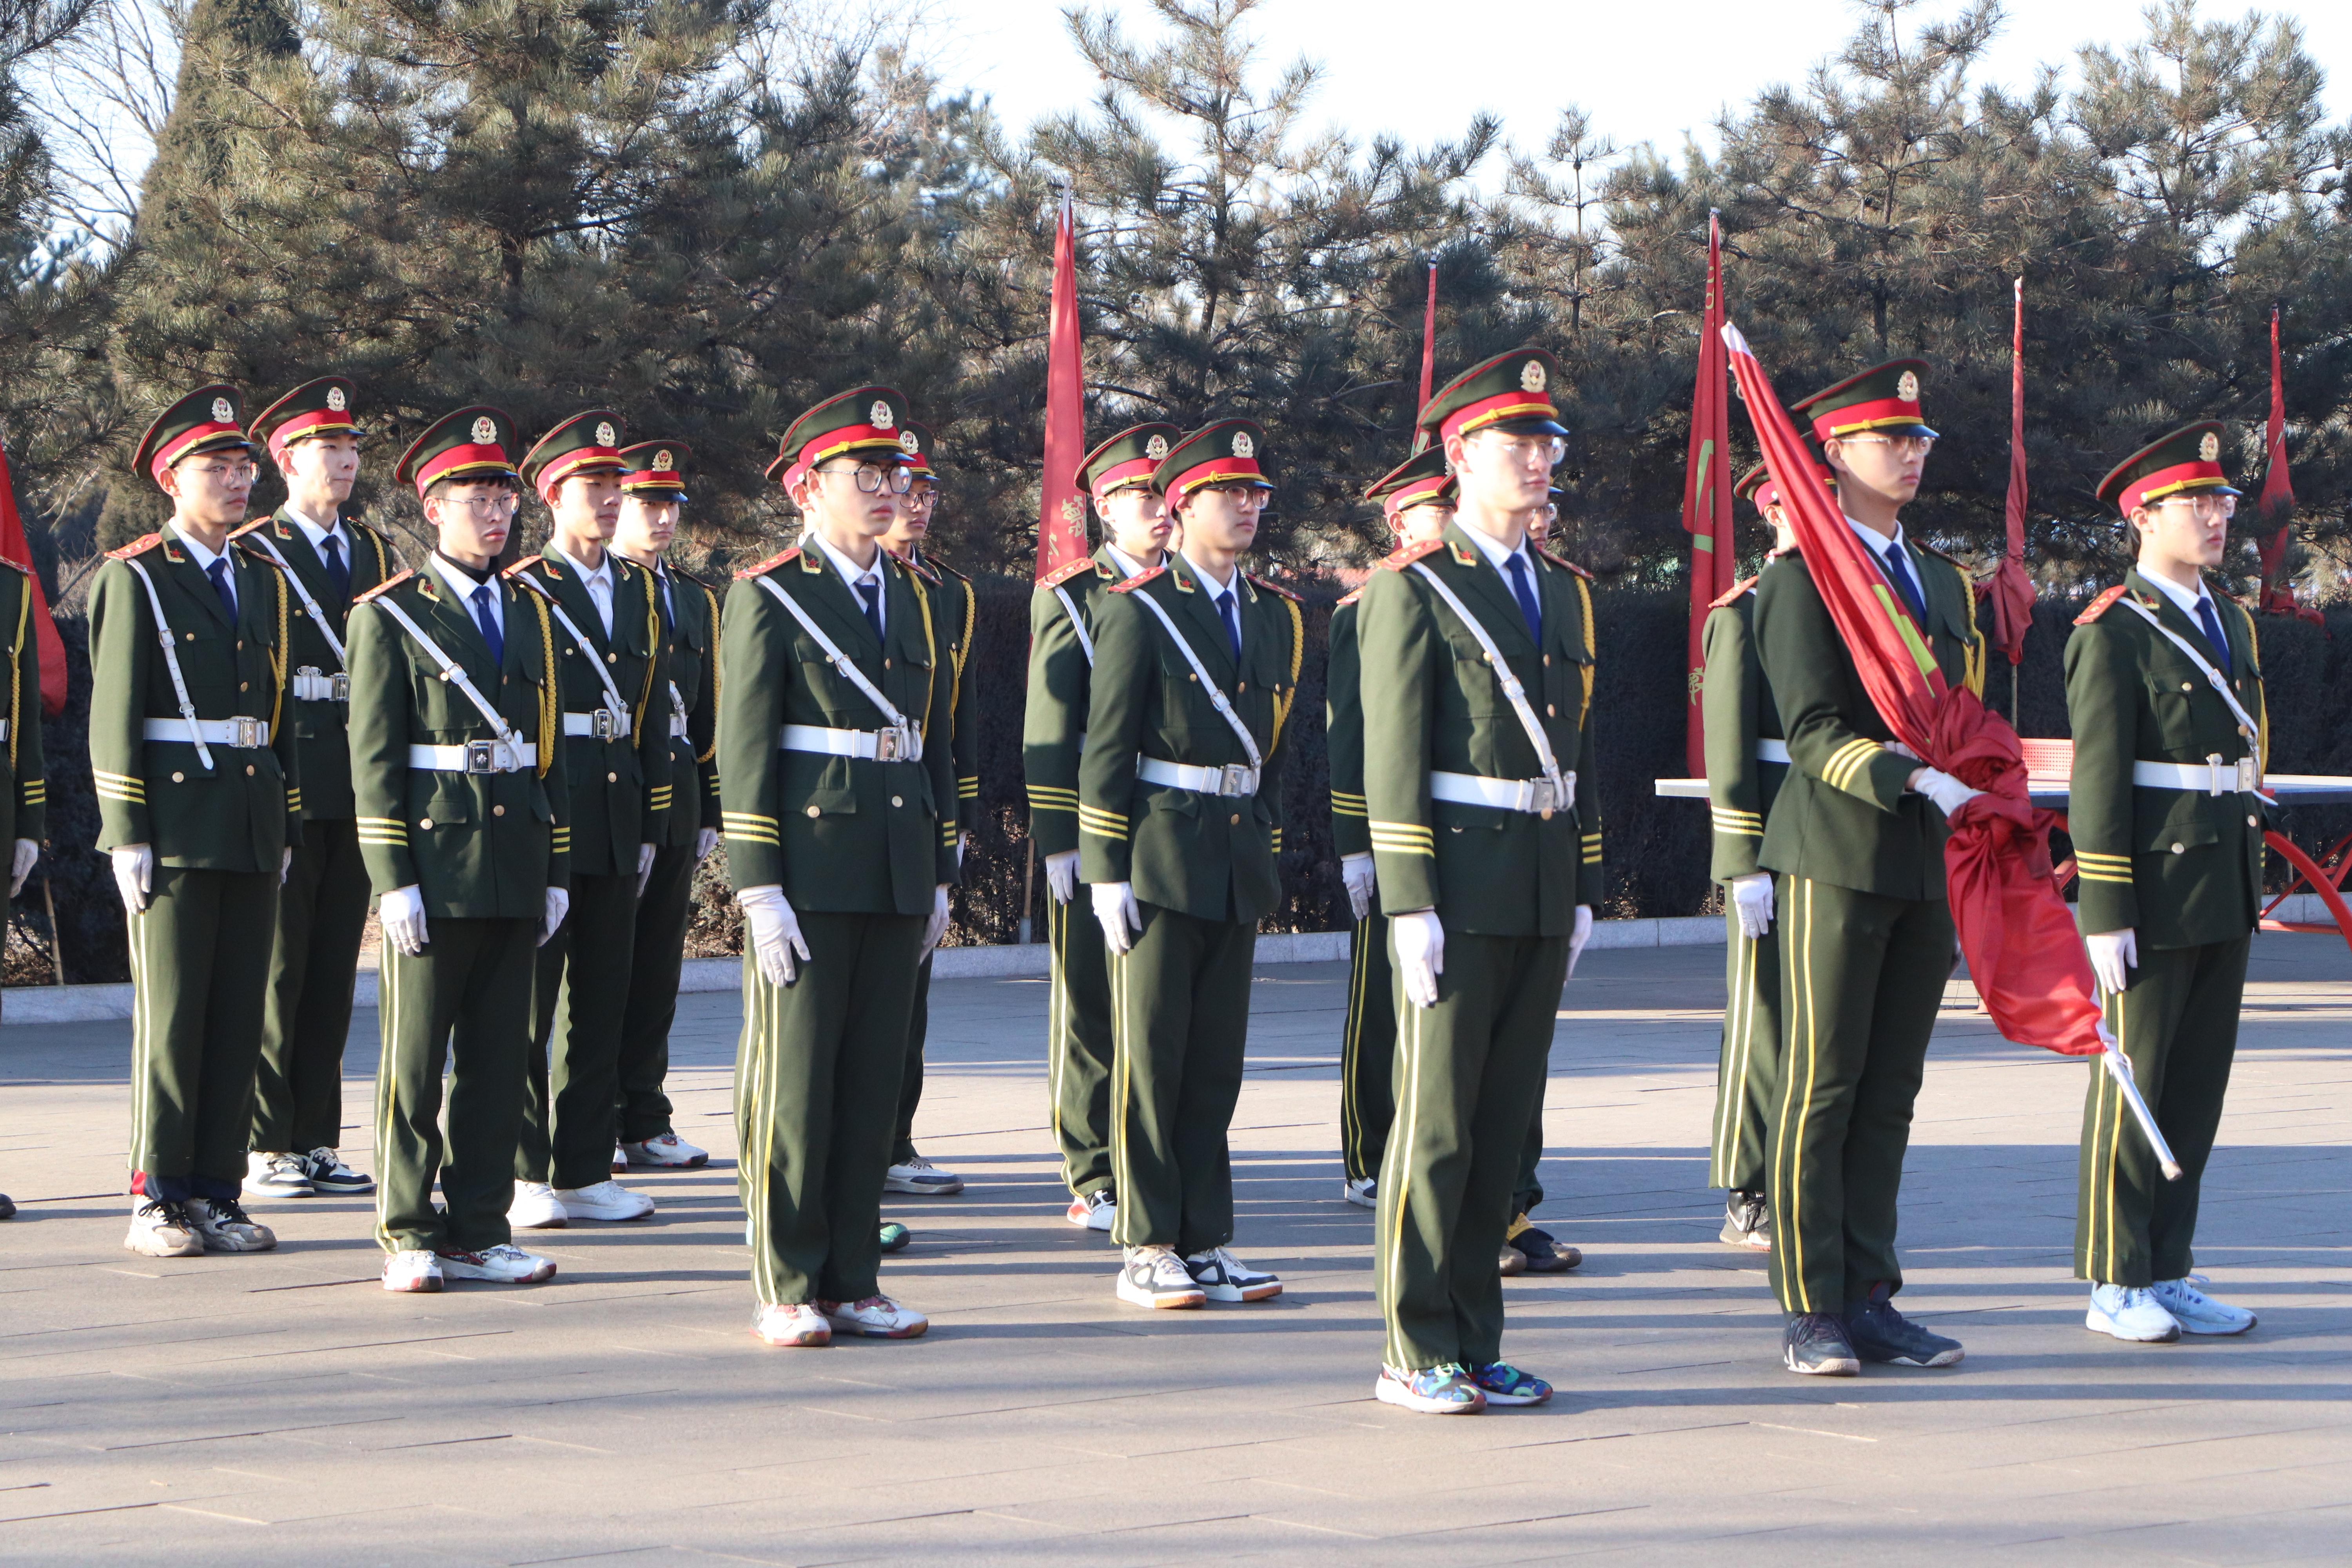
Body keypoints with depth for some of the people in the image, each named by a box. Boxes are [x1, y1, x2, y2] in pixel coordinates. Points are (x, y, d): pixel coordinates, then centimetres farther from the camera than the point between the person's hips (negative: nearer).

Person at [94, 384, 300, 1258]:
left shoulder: (263, 584, 16)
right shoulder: (135, 579, -2)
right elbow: (113, 715, -6)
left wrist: (286, 828, 15)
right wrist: (128, 835, -11)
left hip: (253, 824, 6)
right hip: (175, 823, -6)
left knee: (239, 1014, 5)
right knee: (171, 1014, -4)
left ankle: (216, 1193, 10)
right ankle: (158, 1201, 1)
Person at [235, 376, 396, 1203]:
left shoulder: (374, 553, 15)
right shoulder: (251, 554, -3)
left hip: (357, 788, 5)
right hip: (284, 787, -5)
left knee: (333, 971, 8)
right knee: (277, 969, -1)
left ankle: (317, 1142, 14)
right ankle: (265, 1149, 4)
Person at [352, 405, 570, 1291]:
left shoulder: (530, 614, 15)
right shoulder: (390, 616, -2)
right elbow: (373, 760, -5)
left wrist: (557, 874, 12)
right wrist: (393, 879, -12)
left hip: (515, 874, 5)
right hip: (433, 862, -5)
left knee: (499, 1059, 6)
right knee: (415, 1059, 0)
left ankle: (479, 1231, 12)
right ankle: (409, 1239, 6)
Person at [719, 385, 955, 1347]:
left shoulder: (913, 598, 14)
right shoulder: (768, 597, -4)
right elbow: (744, 751, -8)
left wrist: (939, 879, 15)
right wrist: (760, 891, -13)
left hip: (898, 875, 6)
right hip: (808, 875, -6)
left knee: (874, 1078, 8)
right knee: (792, 1080, -1)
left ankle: (853, 1282, 14)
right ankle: (787, 1292, 5)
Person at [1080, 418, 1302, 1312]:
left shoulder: (1275, 615, 13)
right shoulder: (1137, 610, -5)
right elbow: (1106, 749, -7)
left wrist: (1266, 853, 14)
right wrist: (1108, 870, -11)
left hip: (1238, 867, 6)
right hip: (1159, 859, -6)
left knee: (1218, 1060, 8)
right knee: (1149, 1059, 0)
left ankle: (1205, 1241, 13)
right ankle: (1147, 1250, 4)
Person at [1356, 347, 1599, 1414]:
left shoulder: (1565, 594, 15)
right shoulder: (1412, 589, -5)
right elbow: (1393, 757, -10)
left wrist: (1584, 892, 14)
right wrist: (1410, 905, -15)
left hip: (1544, 895, 6)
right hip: (1458, 895, -6)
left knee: (1504, 1125, 8)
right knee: (1437, 1125, -3)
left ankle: (1474, 1345, 14)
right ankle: (1415, 1355, 2)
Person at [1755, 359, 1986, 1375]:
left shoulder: (1943, 581, 18)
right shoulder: (1801, 579, -5)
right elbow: (1815, 732, -13)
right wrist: (1918, 782, -25)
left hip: (1929, 867, 7)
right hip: (1837, 857, -7)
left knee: (1890, 1091, 8)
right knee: (1821, 1087, -3)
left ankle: (1869, 1300, 13)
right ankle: (1810, 1312, 1)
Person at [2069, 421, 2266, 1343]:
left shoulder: (2230, 625, 16)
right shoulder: (2112, 635, -9)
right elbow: (2097, 780, -13)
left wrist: (2247, 889, 19)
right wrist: (2106, 913, -17)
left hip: (2222, 897, 8)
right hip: (2153, 894, -8)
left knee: (2198, 1087, 10)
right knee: (2132, 1088, -2)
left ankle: (2168, 1274, 17)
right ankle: (2115, 1287, 4)